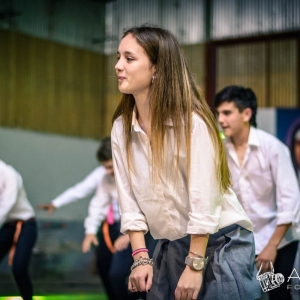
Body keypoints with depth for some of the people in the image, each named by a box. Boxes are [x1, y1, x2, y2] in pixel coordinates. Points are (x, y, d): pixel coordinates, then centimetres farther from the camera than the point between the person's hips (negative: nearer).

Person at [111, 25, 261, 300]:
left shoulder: (191, 121, -18)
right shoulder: (121, 128, -1)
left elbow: (203, 200, -19)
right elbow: (129, 199, -1)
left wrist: (194, 265, -19)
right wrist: (141, 257, -7)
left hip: (221, 245, -5)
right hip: (169, 248, 5)